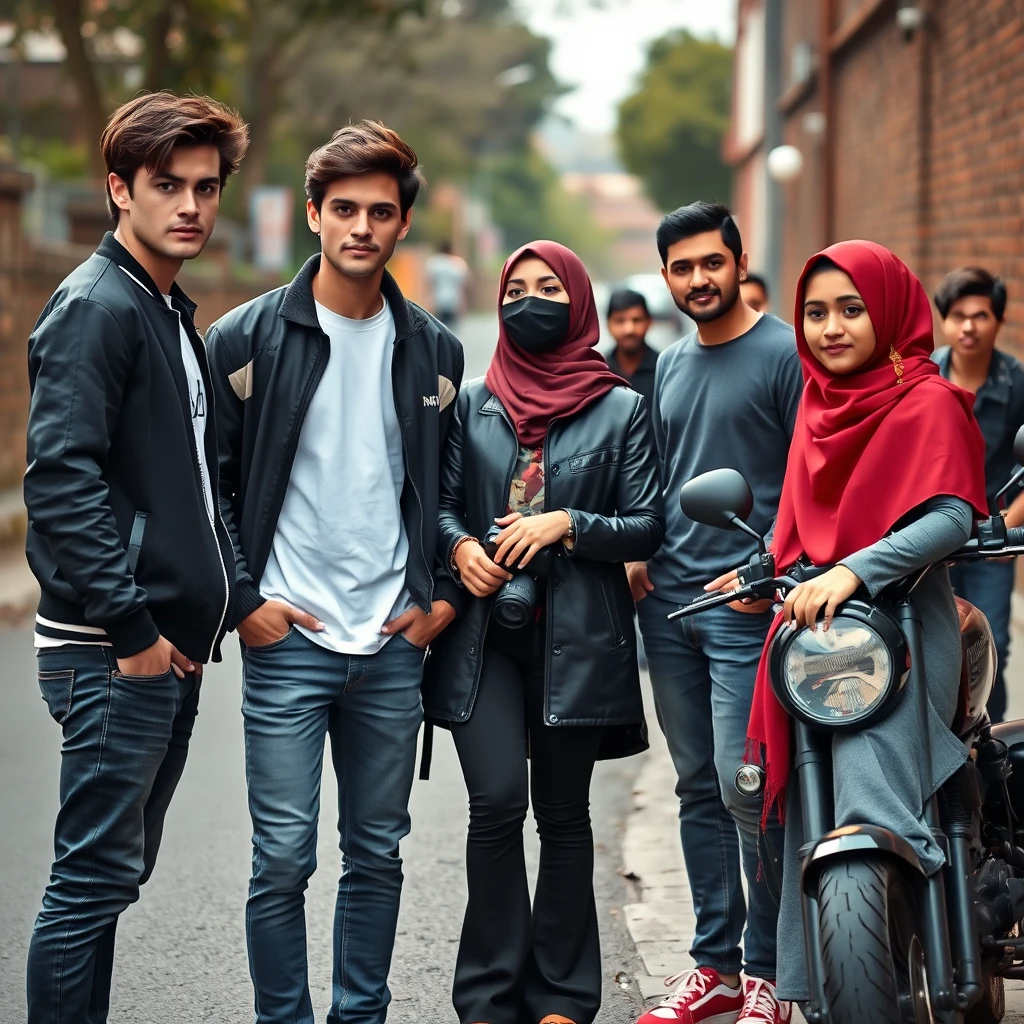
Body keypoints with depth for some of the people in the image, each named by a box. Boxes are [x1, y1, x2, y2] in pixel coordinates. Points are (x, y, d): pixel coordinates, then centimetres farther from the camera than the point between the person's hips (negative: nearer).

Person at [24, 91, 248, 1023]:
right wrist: (129, 626, -21)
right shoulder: (96, 307, -12)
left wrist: (223, 593, 15)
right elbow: (61, 480, -21)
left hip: (172, 644, 9)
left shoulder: (174, 315, 17)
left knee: (114, 872, 15)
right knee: (96, 877, -5)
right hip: (117, 652, -9)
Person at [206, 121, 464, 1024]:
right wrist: (242, 602, -6)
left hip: (394, 644, 3)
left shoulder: (434, 350, 7)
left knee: (378, 853, 10)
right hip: (288, 640, -3)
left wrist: (444, 595, 6)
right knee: (284, 858, -2)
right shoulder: (248, 338, -3)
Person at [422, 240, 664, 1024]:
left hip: (577, 635, -1)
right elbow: (443, 503, 13)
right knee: (496, 803, -11)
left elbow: (647, 526, 2)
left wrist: (567, 525, -13)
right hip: (487, 631, 1)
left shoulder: (621, 409, 5)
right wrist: (460, 546, -8)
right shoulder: (474, 405, 11)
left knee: (563, 813, 5)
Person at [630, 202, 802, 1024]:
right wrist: (638, 551, 10)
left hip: (746, 600, -7)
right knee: (698, 788, 10)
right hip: (668, 600, 7)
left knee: (747, 787, -9)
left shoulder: (784, 354, -4)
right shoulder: (670, 366, 17)